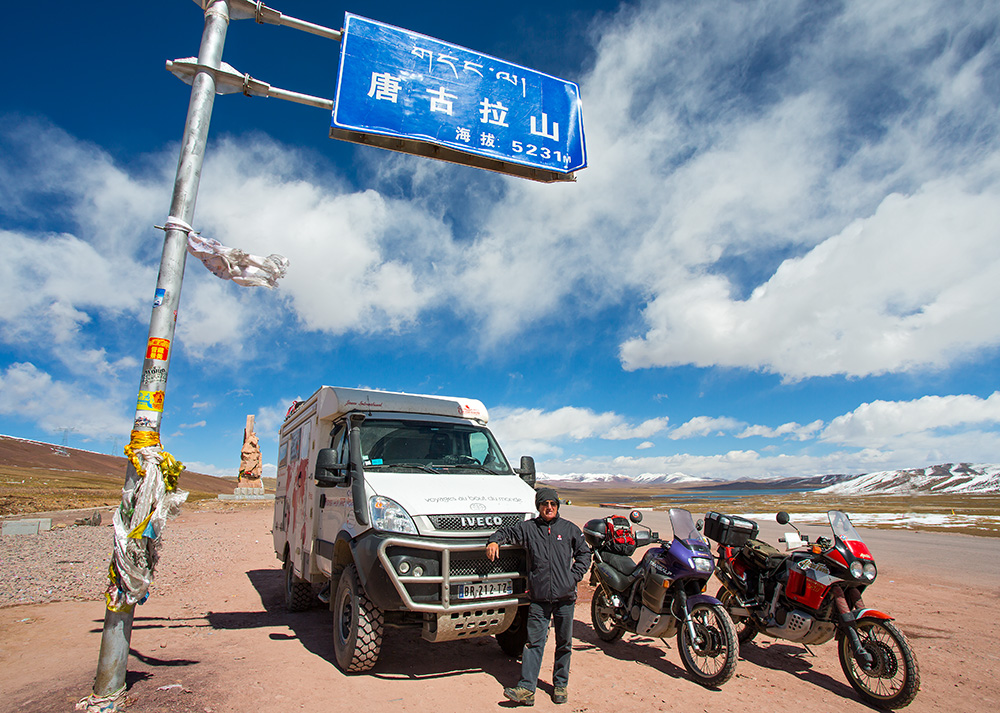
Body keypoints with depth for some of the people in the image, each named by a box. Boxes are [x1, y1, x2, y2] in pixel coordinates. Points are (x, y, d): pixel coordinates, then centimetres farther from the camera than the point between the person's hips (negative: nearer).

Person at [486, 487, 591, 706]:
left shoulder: (570, 529, 6)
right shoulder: (528, 528, 4)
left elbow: (584, 554, 13)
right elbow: (506, 531, 10)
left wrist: (574, 577, 2)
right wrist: (494, 541, -11)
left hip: (565, 597, 1)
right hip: (538, 598, -1)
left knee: (564, 643, 11)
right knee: (533, 643, -1)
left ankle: (560, 686, 26)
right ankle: (526, 689, 1)